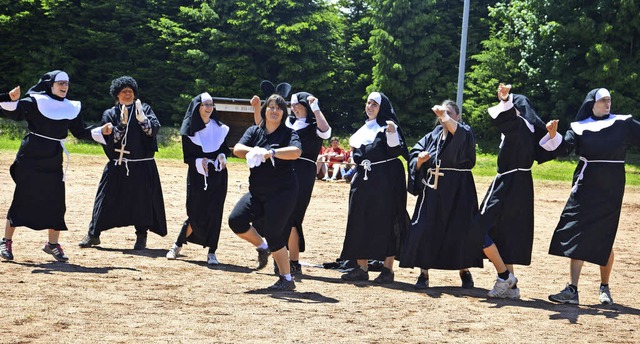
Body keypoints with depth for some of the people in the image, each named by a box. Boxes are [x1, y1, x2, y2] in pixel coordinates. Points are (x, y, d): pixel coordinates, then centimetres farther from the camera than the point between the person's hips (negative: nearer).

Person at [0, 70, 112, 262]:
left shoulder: (71, 108, 10)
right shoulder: (35, 102, -5)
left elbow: (80, 132, 17)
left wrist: (101, 131, 5)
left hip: (53, 160, 5)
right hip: (30, 158, -5)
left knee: (56, 202, 4)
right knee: (21, 199, -2)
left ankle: (53, 244, 17)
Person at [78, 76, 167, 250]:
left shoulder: (144, 109, 6)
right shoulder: (110, 114, 7)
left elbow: (155, 128, -10)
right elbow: (108, 139, -4)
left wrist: (142, 119, -27)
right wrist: (122, 124, -17)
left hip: (143, 167, 0)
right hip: (117, 165, 0)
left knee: (142, 200, -1)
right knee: (107, 199, 1)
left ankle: (141, 236, 13)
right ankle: (93, 234, 11)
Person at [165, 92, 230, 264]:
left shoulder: (220, 128, 6)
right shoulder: (189, 131, -2)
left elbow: (226, 149, 13)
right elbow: (187, 157, -2)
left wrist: (222, 156, -8)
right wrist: (200, 162, -20)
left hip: (218, 176, 2)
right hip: (197, 177, -2)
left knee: (214, 214, -4)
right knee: (196, 215, -3)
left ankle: (212, 253, 3)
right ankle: (178, 245, 19)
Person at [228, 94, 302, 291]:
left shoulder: (288, 133, -3)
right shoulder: (254, 131, 9)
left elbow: (296, 152, -24)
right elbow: (237, 149, -6)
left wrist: (272, 152, -35)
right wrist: (254, 151, -26)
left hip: (282, 193, -5)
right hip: (257, 192, 5)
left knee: (273, 235, -8)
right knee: (236, 220, -11)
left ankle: (287, 279, 7)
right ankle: (262, 247, 17)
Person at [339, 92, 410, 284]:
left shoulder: (388, 126, -3)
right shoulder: (365, 128, 18)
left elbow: (395, 151, -15)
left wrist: (392, 134, -27)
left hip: (385, 181, -7)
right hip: (364, 180, 7)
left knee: (385, 224, -5)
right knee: (360, 224, 4)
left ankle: (388, 269, -2)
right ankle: (361, 268, 9)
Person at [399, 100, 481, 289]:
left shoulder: (465, 133, 0)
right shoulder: (432, 136, 13)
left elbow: (459, 133, -26)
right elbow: (414, 158, 10)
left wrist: (444, 115, -25)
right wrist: (420, 160, -11)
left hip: (458, 190, -3)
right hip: (433, 189, 3)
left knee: (459, 231, 1)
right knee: (424, 230, -5)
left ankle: (464, 270, 20)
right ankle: (424, 272, 4)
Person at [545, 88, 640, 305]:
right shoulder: (579, 127, 5)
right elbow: (563, 149, -6)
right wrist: (553, 135, -24)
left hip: (611, 189, -1)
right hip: (585, 187, 1)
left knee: (604, 240, 1)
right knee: (577, 236, -4)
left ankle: (604, 288, 19)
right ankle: (572, 291, -4)